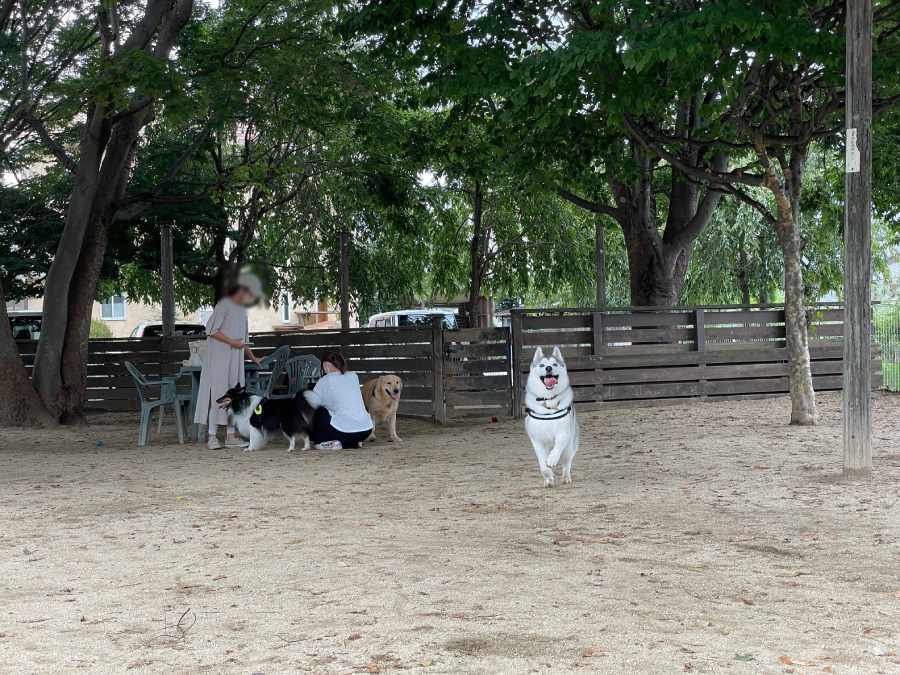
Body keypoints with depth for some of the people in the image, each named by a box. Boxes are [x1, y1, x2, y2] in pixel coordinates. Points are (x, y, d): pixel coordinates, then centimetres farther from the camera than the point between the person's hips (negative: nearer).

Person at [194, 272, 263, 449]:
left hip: (235, 361, 8)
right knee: (217, 393, -11)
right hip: (219, 358, -8)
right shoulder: (224, 305, -8)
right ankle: (212, 436, -12)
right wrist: (231, 342, -17)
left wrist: (253, 358, 24)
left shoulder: (242, 311, 18)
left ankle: (231, 436, 11)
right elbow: (211, 330, -15)